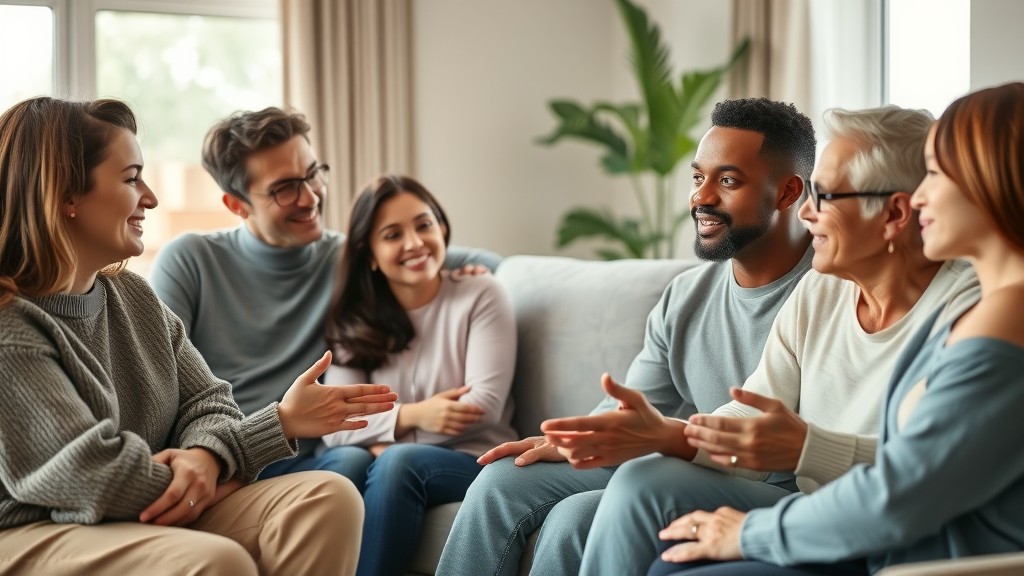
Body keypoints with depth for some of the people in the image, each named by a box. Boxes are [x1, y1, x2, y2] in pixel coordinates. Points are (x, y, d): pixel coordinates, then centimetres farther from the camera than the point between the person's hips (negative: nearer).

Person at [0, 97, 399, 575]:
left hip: (163, 515, 8)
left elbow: (206, 403, 12)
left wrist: (204, 455, -16)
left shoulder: (134, 296, 14)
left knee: (329, 498, -14)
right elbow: (87, 473, -20)